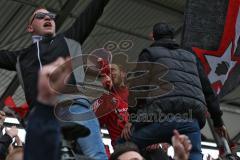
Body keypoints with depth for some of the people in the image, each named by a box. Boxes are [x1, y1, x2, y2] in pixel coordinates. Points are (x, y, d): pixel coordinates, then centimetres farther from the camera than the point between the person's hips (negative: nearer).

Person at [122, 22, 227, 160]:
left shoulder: (149, 53, 20)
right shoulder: (191, 57, 32)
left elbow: (138, 85, 5)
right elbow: (208, 91, 31)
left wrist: (132, 116, 2)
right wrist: (218, 121, 36)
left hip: (161, 115, -3)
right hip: (191, 119, 4)